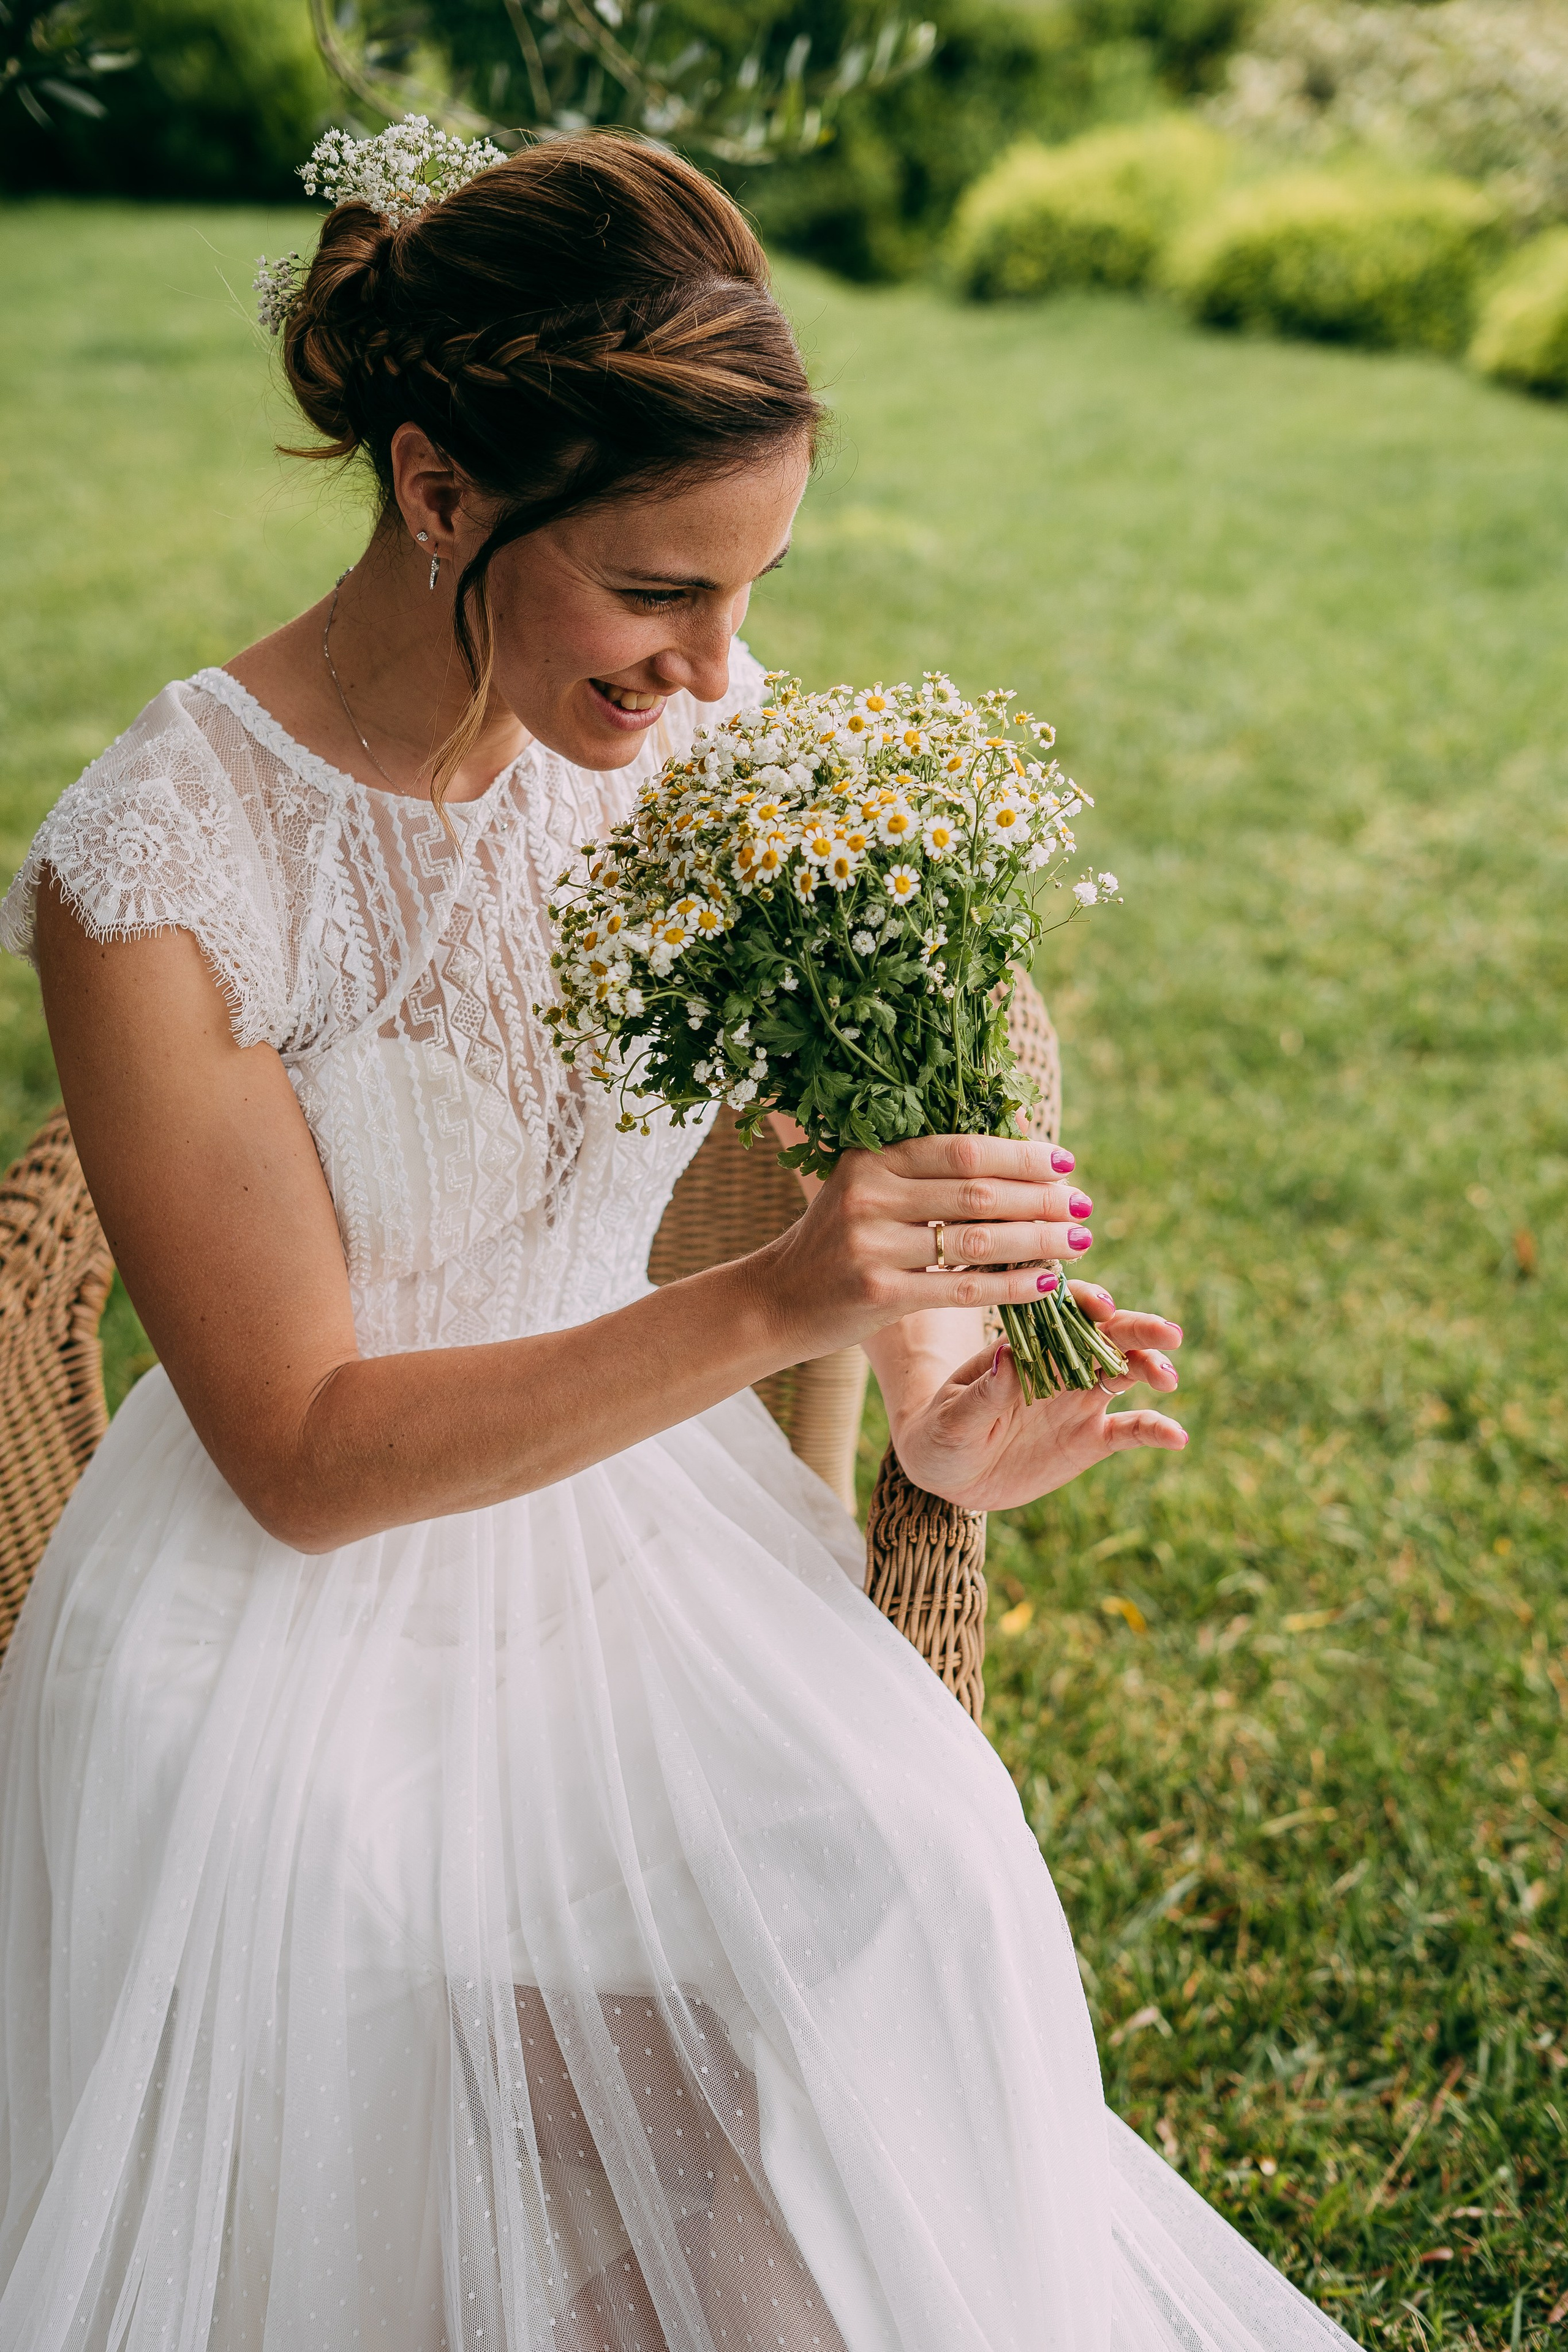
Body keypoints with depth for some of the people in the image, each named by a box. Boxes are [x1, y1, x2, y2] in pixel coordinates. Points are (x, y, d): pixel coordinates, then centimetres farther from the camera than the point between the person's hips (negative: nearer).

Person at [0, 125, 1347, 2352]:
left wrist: (936, 1394, -14)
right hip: (310, 1614, -4)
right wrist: (774, 1308, -30)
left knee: (911, 1875, -17)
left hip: (640, 1511, 4)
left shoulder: (685, 724, -6)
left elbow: (848, 1105, 7)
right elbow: (305, 1459, -20)